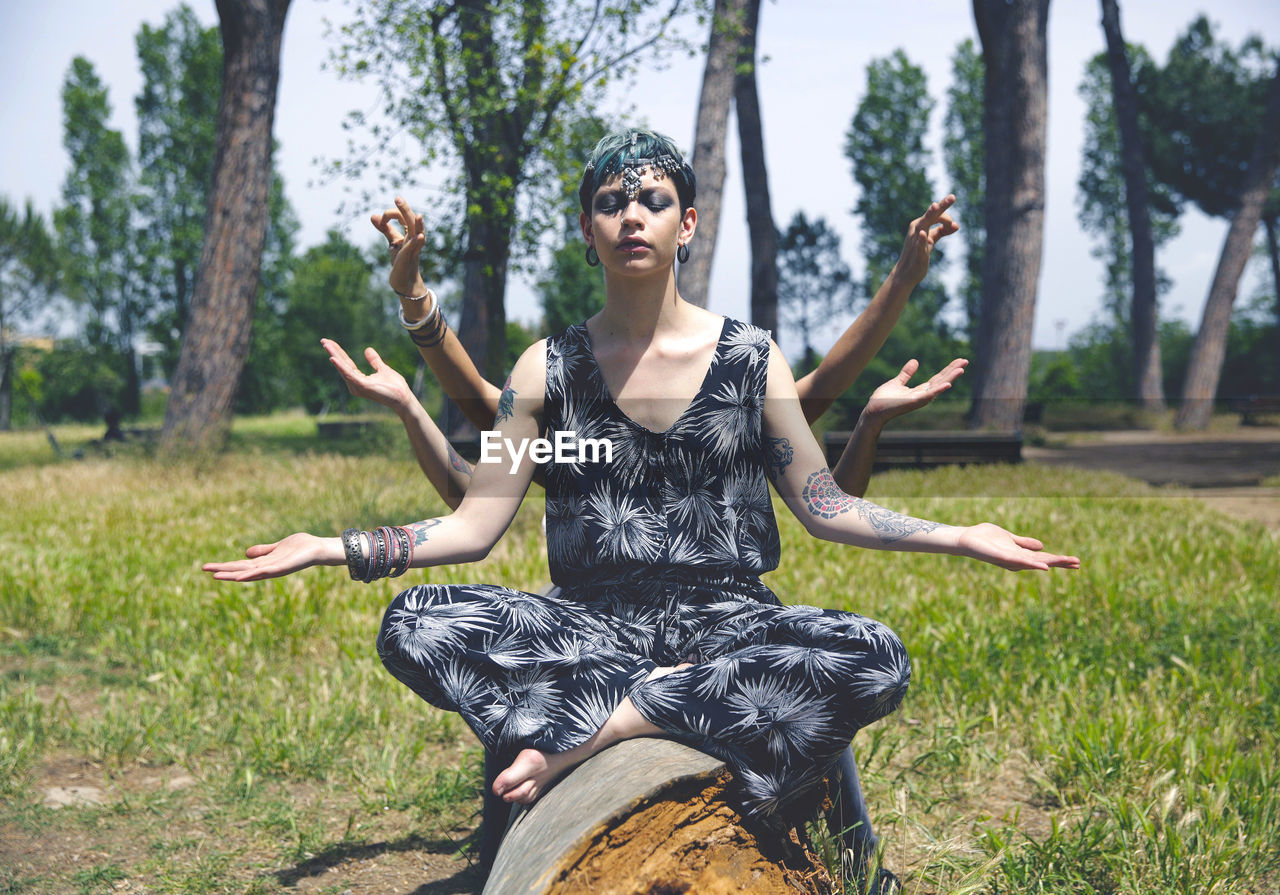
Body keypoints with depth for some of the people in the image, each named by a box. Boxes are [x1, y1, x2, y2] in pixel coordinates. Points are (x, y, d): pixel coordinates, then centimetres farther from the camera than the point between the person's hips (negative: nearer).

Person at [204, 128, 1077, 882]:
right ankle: (670, 702, -23)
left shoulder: (750, 356, 4)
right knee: (414, 625, -25)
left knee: (875, 660, -31)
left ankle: (595, 726, -25)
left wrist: (958, 537, -4)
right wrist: (331, 547, -6)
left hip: (725, 618, 1)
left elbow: (825, 506, 6)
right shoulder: (549, 368, 5)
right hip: (597, 623, 0)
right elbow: (475, 525, 3)